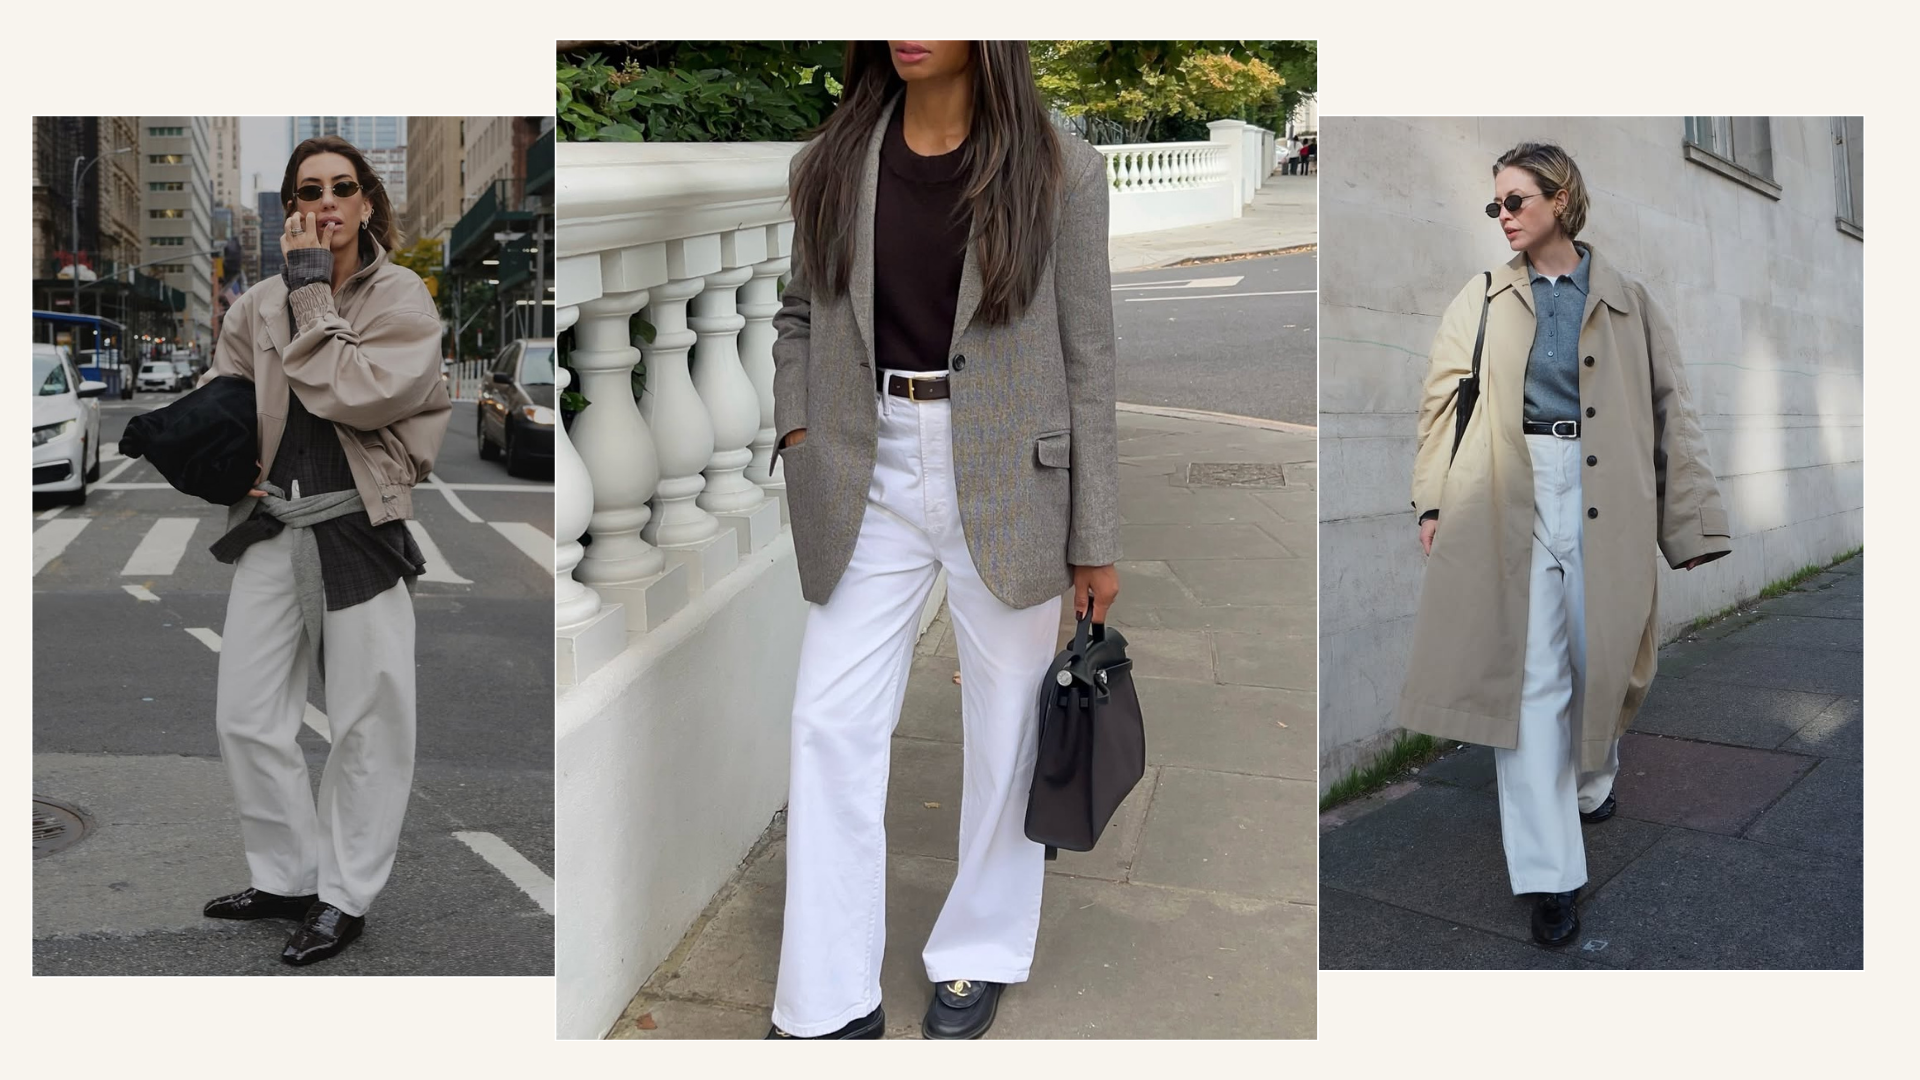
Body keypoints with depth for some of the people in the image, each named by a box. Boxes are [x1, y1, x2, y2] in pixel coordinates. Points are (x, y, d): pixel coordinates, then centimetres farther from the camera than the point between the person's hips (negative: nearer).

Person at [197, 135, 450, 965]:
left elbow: (351, 392, -19)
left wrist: (311, 292, -14)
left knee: (368, 724, 3)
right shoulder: (258, 304, 6)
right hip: (273, 530, 4)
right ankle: (288, 878, 26)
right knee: (246, 717, 9)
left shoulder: (402, 298, -5)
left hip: (359, 531, -4)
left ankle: (345, 897, 18)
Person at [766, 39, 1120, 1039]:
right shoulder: (831, 163, 3)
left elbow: (1087, 357, -3)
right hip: (869, 483, 3)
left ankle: (979, 955, 32)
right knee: (830, 723, 2)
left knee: (1005, 723, 9)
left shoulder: (1056, 173, -5)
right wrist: (797, 434, 0)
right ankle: (829, 1001, 15)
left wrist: (1096, 540, -3)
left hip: (1007, 483, -2)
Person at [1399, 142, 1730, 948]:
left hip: (1605, 500, 1)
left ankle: (1590, 784, 41)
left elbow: (1672, 410, 6)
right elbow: (1441, 401, 9)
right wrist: (1434, 503, 2)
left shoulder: (1628, 301, 7)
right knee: (1528, 674, -6)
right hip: (1510, 498, 0)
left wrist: (1691, 520, 1)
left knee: (1599, 658, 9)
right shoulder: (1482, 301, 10)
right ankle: (1550, 875, -2)